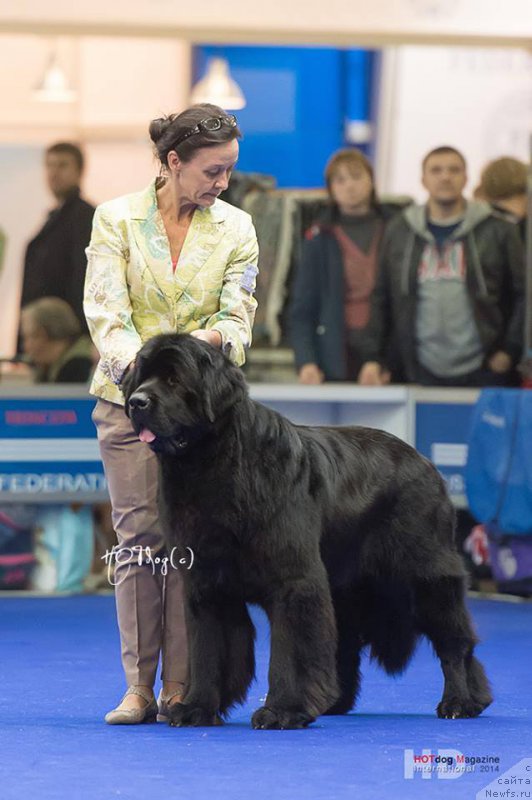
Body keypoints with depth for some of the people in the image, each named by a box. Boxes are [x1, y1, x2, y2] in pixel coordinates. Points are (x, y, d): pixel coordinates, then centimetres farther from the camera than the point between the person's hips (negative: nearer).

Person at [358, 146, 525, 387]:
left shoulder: (497, 231, 5)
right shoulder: (398, 232, 11)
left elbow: (523, 294, 5)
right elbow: (381, 299, 12)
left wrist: (509, 351, -3)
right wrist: (374, 358, 5)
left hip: (483, 370, -2)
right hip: (422, 373, 2)